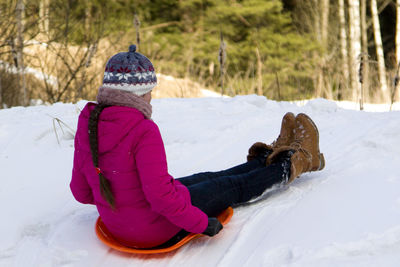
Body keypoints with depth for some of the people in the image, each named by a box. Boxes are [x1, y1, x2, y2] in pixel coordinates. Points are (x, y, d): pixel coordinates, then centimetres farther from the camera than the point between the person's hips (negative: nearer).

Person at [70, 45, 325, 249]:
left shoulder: (87, 124, -5)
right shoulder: (144, 131, -28)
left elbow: (81, 191, 3)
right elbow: (160, 194, -31)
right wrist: (201, 223, -17)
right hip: (159, 228, -8)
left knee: (209, 179, 24)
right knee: (234, 186, 14)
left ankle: (272, 156, 44)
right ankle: (294, 162, 38)